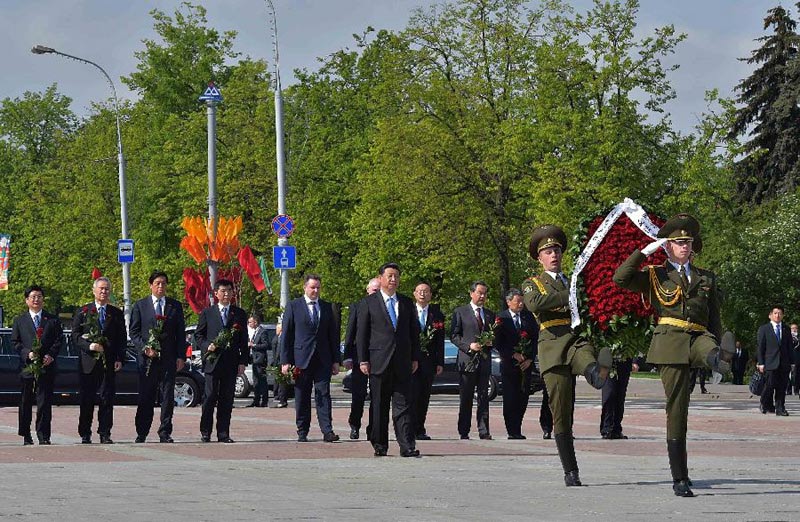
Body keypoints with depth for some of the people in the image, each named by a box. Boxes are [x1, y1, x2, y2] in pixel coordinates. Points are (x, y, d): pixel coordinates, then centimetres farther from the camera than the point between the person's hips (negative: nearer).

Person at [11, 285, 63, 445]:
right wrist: (27, 353, -10)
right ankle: (26, 435, 14)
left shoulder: (53, 320, 10)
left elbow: (59, 340, 6)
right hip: (27, 366, 1)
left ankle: (43, 436, -3)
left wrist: (51, 355, -10)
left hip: (47, 365, -1)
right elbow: (15, 342, 6)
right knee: (25, 402, 6)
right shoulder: (19, 320, 10)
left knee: (44, 401, -5)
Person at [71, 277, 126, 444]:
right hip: (88, 362, -1)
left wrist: (119, 359, -2)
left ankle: (105, 434, 2)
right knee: (86, 400, -1)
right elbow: (75, 336, 3)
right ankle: (85, 435, 6)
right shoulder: (82, 312, 7)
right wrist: (89, 345, -14)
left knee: (107, 399, -2)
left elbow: (122, 338, 11)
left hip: (109, 363, 1)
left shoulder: (117, 314, 12)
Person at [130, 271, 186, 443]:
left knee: (167, 397, -1)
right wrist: (144, 348, -9)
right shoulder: (140, 306, 8)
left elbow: (181, 333, 10)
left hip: (168, 358, 1)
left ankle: (165, 432, 4)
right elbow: (133, 332, 5)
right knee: (145, 398, 1)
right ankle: (141, 433, 7)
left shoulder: (175, 306, 11)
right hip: (147, 358, -1)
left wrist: (181, 356, 1)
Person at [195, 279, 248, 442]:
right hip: (212, 361, -1)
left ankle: (223, 433, 5)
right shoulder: (207, 313, 8)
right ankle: (205, 432, 5)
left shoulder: (240, 314, 11)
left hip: (231, 363, 2)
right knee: (210, 397, -3)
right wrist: (207, 346, -10)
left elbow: (243, 340, 10)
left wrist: (243, 362, 3)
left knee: (227, 399, 2)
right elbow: (198, 335, 10)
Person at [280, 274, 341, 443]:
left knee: (323, 395, -5)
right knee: (302, 398, 3)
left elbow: (333, 334, 14)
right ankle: (302, 433, 9)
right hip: (301, 358, -2)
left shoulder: (327, 307, 11)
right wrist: (285, 361, -5)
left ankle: (327, 431, -9)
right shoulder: (293, 306, 3)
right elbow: (286, 335, 1)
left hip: (323, 359, 2)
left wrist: (336, 360, 8)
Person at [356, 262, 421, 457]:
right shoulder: (368, 303, 4)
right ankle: (379, 445, 10)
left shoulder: (407, 303, 13)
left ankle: (407, 446, -8)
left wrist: (415, 358, 8)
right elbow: (361, 334, 2)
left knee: (403, 405, -4)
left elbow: (414, 332, 16)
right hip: (379, 361, -2)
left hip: (403, 362, 2)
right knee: (379, 406, 3)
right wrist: (363, 360, -5)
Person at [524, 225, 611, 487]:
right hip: (552, 344, -1)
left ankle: (598, 374, -75)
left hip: (578, 338, 1)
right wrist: (571, 296, -14)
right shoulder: (532, 284, 17)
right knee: (561, 412, -4)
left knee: (586, 360, -39)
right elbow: (535, 303, -8)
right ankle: (570, 471, 1)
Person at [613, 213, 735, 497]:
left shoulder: (706, 278, 22)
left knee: (709, 346, -37)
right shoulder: (654, 276, 13)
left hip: (699, 337, 3)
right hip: (670, 340, -3)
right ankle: (680, 479, -4)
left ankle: (716, 359, -74)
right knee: (676, 410, -6)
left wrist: (720, 349, 11)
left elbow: (714, 318, 22)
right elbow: (621, 278, -3)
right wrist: (645, 251, -2)